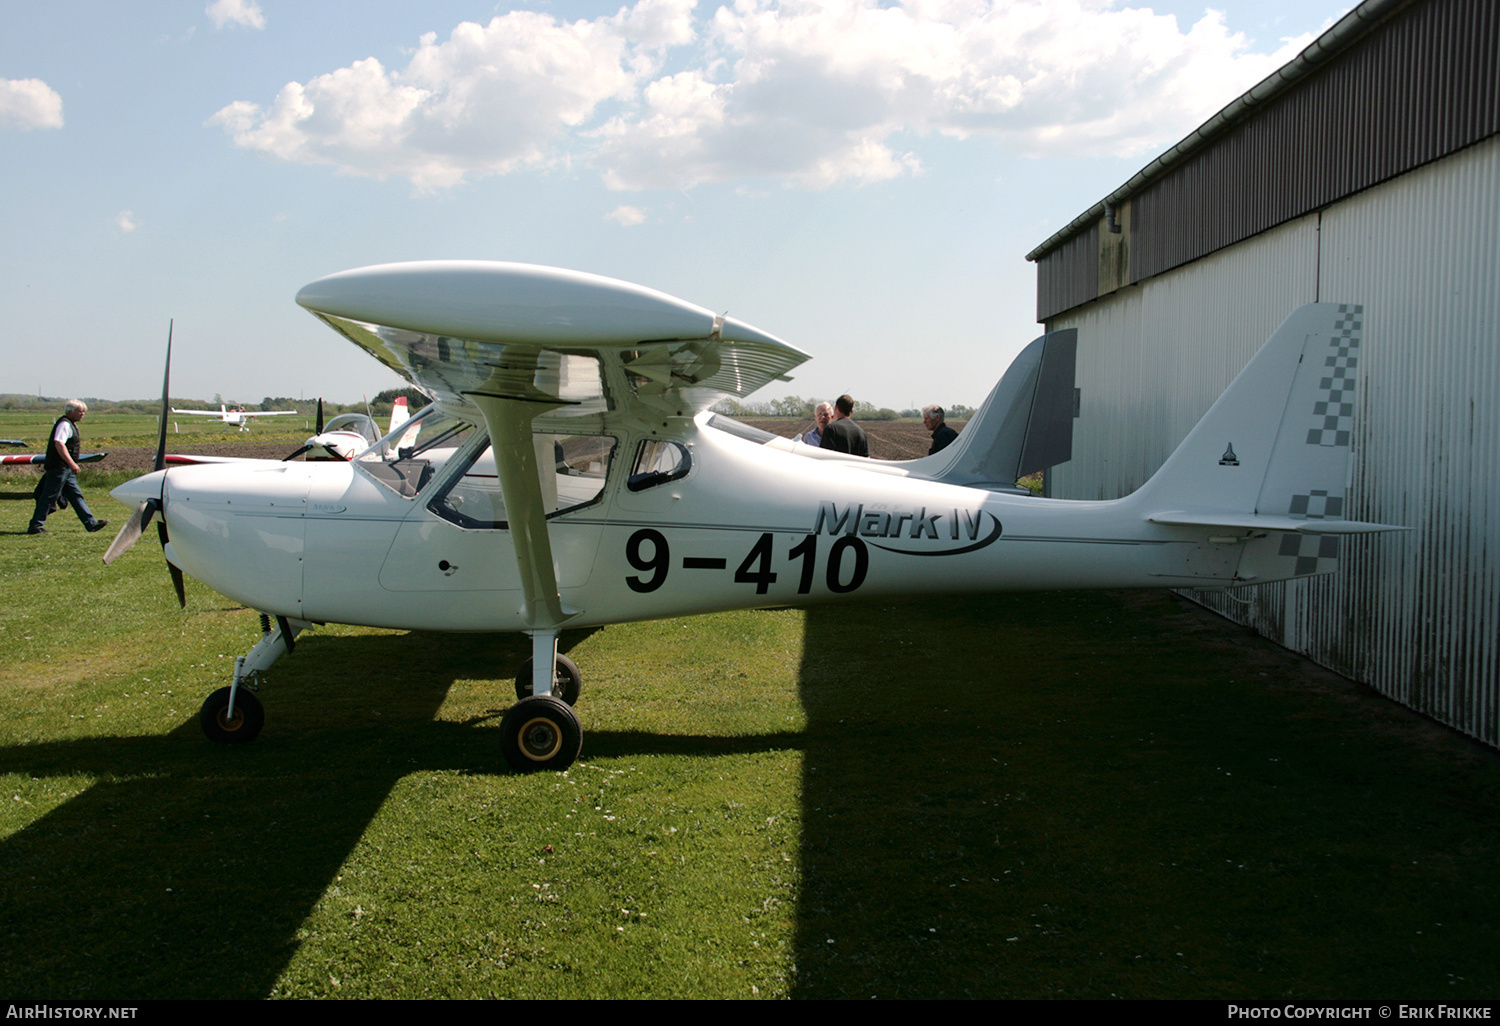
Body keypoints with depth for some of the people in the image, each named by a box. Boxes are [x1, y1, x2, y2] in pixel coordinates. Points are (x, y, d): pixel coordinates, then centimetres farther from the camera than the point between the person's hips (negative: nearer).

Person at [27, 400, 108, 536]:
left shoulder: (71, 425, 19)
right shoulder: (64, 424, -13)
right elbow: (59, 444, -26)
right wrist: (71, 463, -30)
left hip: (66, 469, 10)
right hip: (58, 467, -10)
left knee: (76, 495, 8)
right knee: (49, 496, -6)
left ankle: (91, 523, 8)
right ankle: (35, 526, -2)